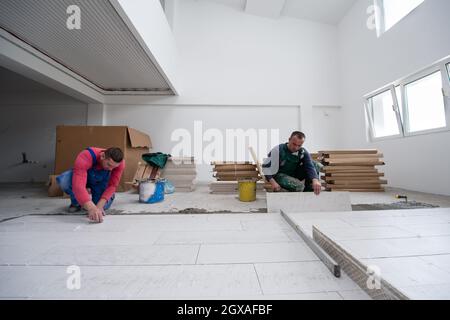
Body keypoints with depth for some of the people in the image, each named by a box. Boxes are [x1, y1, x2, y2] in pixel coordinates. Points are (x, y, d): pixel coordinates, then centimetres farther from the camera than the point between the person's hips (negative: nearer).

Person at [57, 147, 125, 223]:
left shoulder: (120, 163, -32)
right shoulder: (86, 157, -39)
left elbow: (112, 185, -26)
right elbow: (78, 185, -51)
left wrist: (99, 205, -37)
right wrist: (91, 208, -62)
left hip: (100, 182, 2)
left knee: (104, 205, -18)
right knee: (63, 180, -33)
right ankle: (76, 203, -2)